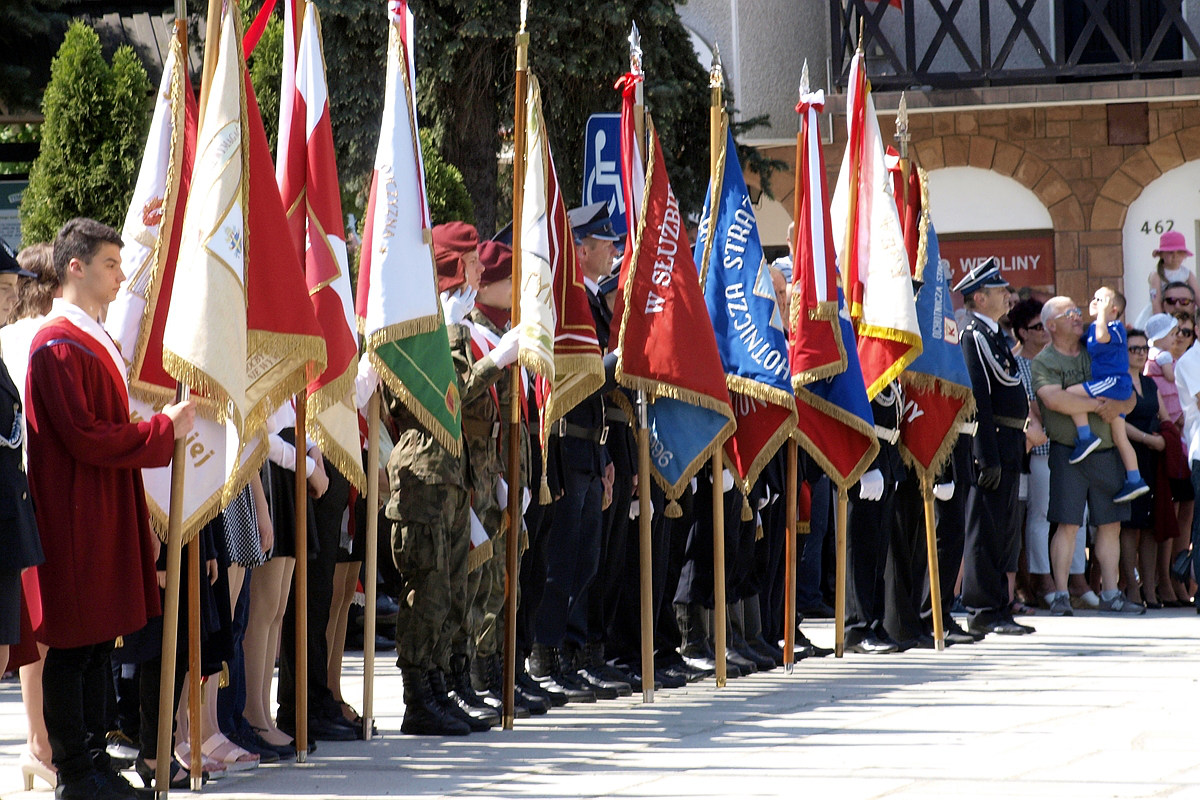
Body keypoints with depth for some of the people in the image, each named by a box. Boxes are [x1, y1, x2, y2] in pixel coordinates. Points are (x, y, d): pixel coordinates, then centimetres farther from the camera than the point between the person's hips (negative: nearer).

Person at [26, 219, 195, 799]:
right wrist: (165, 429, -13)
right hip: (75, 521, -10)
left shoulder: (97, 342, 17)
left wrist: (141, 524, 18)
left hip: (108, 518, 10)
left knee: (99, 642, 11)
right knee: (73, 645, -4)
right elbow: (86, 439, -20)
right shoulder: (58, 347, -14)